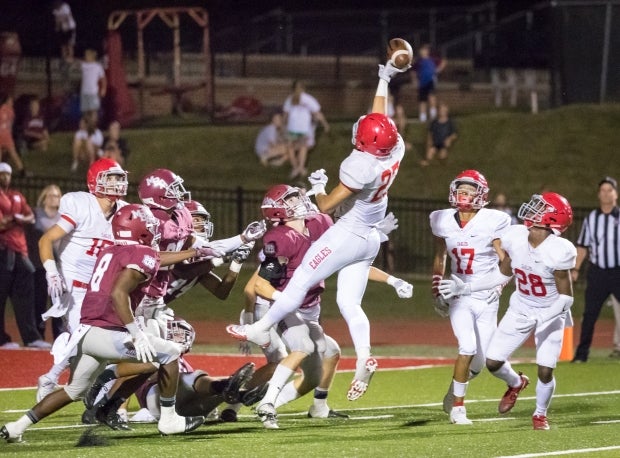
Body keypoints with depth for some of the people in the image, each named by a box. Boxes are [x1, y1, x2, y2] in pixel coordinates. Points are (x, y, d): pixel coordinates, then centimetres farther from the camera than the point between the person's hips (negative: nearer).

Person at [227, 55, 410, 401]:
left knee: (300, 282, 5)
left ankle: (261, 329, 17)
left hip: (347, 236, -8)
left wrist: (318, 186, 2)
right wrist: (384, 81, 24)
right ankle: (364, 358, -7)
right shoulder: (395, 149, -8)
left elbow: (326, 206, -18)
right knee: (349, 302, 9)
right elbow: (382, 117, 13)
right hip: (371, 240, 8)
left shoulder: (360, 167, -27)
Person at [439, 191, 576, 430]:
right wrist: (466, 288, -1)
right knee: (493, 361, -3)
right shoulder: (515, 238, -16)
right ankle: (516, 383, 33)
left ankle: (540, 414, 22)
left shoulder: (558, 252, -29)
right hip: (522, 308, 4)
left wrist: (543, 320, -30)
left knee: (545, 370, -9)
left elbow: (566, 296, -20)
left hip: (551, 312, -4)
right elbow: (504, 274, 2)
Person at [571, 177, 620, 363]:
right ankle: (582, 353, 8)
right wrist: (576, 269, 4)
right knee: (589, 313, 2)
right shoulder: (591, 219, 8)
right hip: (597, 272, 2)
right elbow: (583, 246, 11)